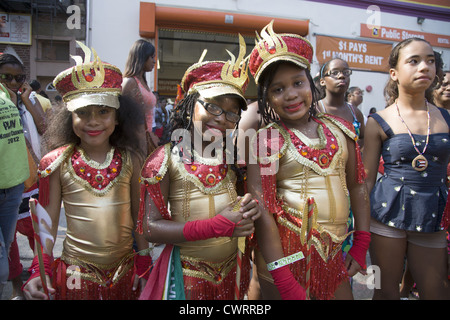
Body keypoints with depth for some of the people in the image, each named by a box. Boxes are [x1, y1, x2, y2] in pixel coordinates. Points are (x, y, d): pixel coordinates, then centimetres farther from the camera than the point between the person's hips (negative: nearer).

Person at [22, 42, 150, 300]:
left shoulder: (130, 160, -5)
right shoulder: (56, 163, -7)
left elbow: (139, 215, 2)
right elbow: (48, 223, -2)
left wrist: (144, 264, 5)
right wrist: (40, 271, -10)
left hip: (125, 272, 1)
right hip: (75, 275, -1)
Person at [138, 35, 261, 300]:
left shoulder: (232, 155, 1)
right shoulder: (167, 158, -13)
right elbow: (152, 228, -16)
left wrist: (249, 207, -12)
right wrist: (217, 226, -25)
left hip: (233, 269, 5)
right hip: (189, 275, -5)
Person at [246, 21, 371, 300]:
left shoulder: (339, 129, 3)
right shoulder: (265, 140, -12)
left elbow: (357, 185, 9)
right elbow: (262, 211, -16)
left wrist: (362, 244, 5)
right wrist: (285, 282, -17)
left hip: (333, 253, 5)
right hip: (286, 254, -4)